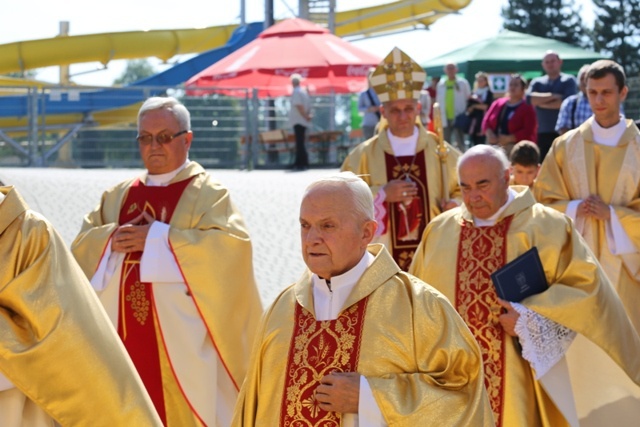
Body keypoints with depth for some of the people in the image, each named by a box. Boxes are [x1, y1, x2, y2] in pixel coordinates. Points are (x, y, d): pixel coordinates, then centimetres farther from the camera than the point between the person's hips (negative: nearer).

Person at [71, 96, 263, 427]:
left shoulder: (208, 193, -1)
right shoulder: (118, 195, 15)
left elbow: (230, 244, -17)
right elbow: (81, 246, 11)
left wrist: (159, 238, -17)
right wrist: (110, 239, -11)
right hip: (125, 336, 5)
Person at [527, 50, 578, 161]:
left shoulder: (569, 81, 4)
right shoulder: (537, 82, 15)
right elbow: (530, 98, -4)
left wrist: (541, 101, -4)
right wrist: (553, 96, -10)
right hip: (543, 134, 4)